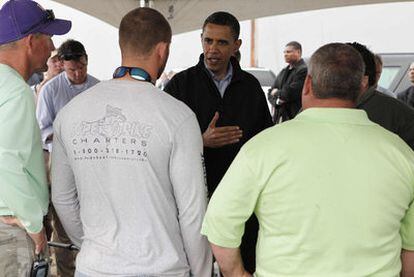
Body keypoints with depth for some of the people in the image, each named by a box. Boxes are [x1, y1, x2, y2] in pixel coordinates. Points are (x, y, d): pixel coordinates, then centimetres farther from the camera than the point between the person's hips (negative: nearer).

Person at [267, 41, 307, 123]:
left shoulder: (303, 70, -9)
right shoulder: (283, 72, 18)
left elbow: (290, 93, -17)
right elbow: (270, 93, 17)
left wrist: (277, 93, 0)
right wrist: (277, 101, -4)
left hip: (295, 117, -7)